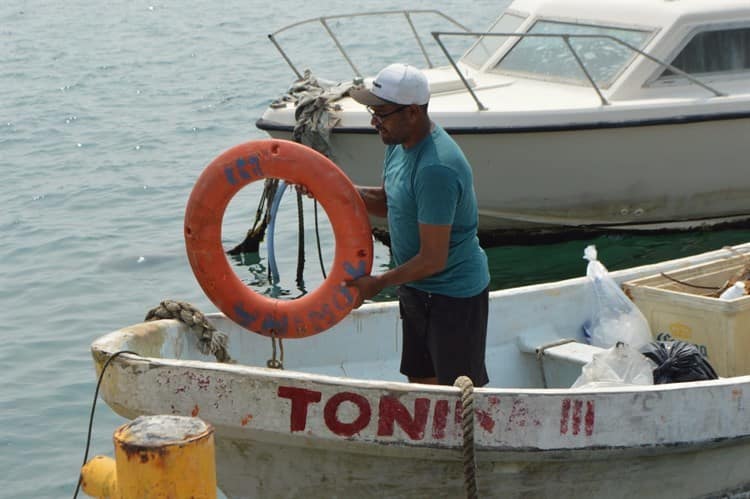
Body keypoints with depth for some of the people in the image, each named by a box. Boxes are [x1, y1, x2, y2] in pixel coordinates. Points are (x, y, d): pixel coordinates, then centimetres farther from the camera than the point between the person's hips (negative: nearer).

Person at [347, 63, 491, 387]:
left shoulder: (436, 170, -30)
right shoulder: (399, 144, 0)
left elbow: (432, 260, -27)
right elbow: (387, 203, 17)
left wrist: (378, 283, -14)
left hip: (454, 295, -9)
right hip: (417, 289, 10)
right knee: (421, 383, 18)